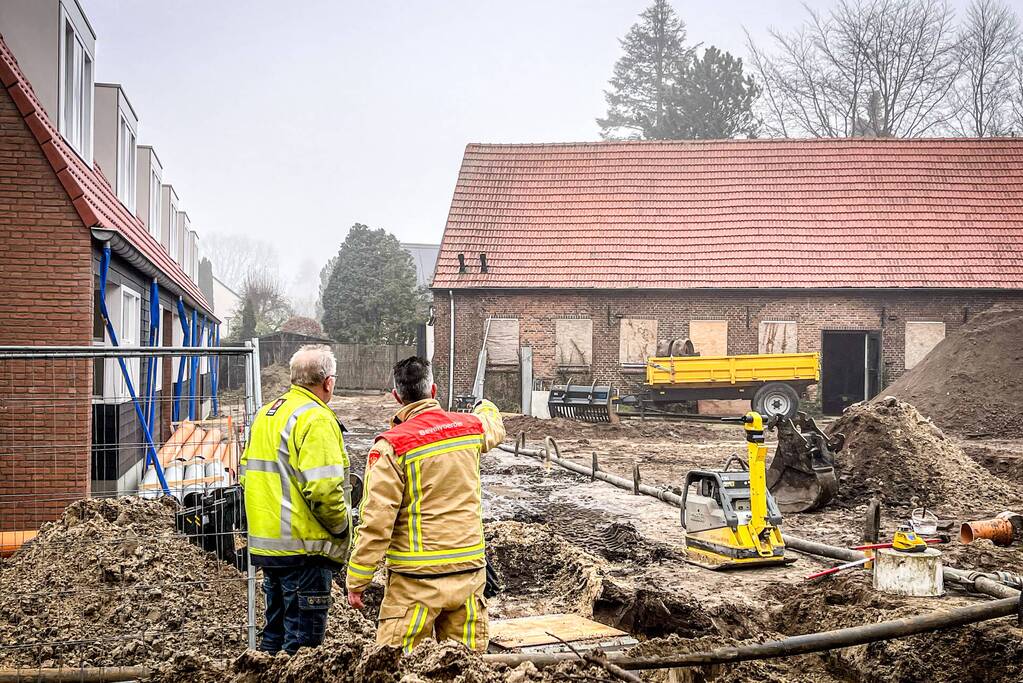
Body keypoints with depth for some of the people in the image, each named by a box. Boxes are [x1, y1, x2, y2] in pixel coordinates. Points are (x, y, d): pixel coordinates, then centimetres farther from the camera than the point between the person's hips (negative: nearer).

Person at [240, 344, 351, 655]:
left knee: (275, 634, 20)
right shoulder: (316, 419, -16)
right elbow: (323, 489, -25)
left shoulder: (265, 414, 12)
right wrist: (340, 525, -9)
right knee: (303, 641, 0)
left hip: (267, 544, 9)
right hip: (303, 548, -9)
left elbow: (248, 472, 17)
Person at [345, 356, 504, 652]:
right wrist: (486, 406, 55)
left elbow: (375, 520, -15)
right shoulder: (470, 427, 4)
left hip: (417, 580, -5)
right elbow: (495, 428, 31)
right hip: (470, 571, 5)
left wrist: (356, 581, -7)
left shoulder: (392, 447, -13)